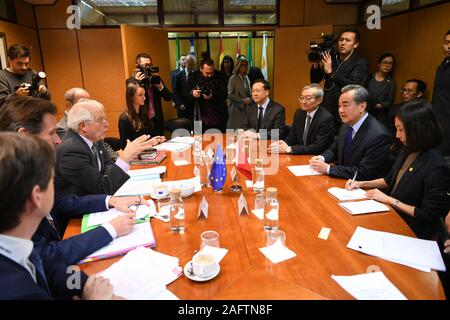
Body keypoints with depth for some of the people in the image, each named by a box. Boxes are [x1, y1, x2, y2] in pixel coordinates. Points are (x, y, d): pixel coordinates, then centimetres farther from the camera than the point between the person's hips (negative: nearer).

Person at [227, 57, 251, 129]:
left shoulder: (246, 78, 10)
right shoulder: (233, 79, -6)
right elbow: (230, 95, -10)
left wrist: (249, 99, 2)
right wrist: (243, 100, -13)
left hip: (245, 108, 5)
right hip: (236, 108, -5)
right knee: (236, 128, -4)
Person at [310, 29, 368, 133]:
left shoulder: (360, 63, -4)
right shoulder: (331, 58, 9)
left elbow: (353, 86, -19)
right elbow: (315, 80, 10)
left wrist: (331, 72, -22)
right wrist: (316, 65, -8)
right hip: (325, 110, 4)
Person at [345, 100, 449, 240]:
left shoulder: (435, 167, -24)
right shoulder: (407, 151, 0)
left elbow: (428, 215, -20)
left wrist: (389, 199, -16)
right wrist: (361, 183, 4)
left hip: (411, 232, -7)